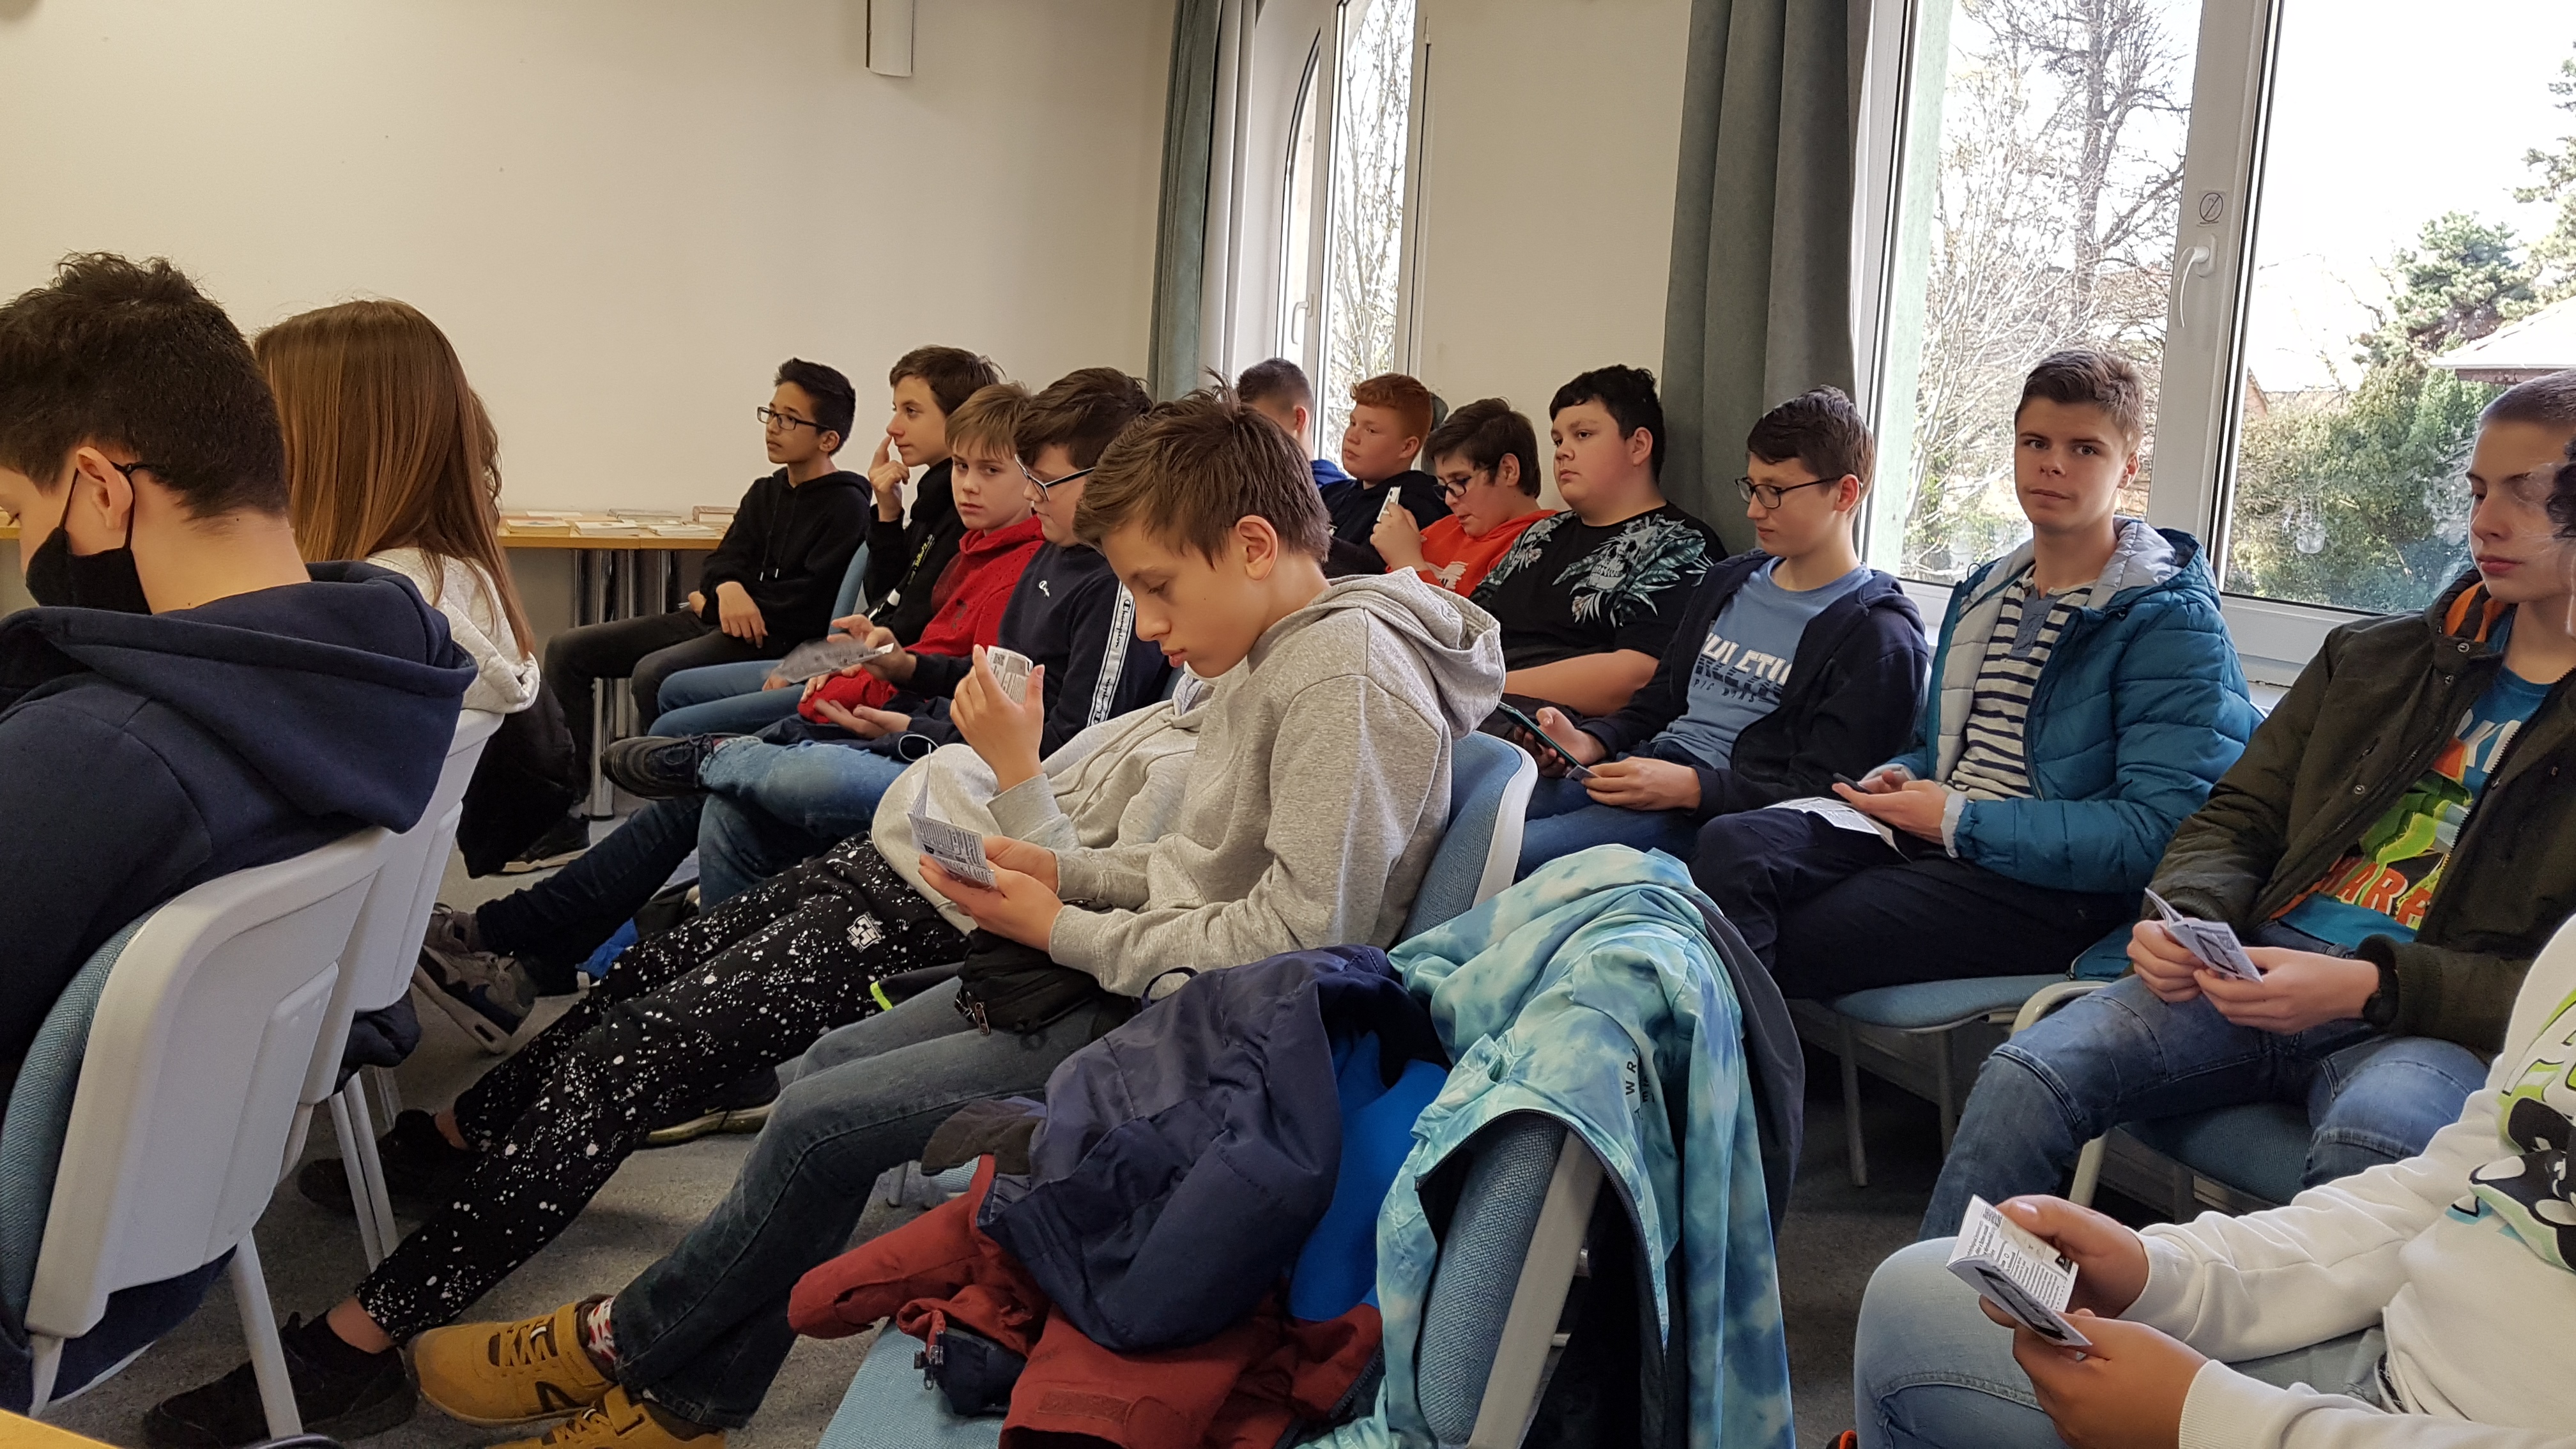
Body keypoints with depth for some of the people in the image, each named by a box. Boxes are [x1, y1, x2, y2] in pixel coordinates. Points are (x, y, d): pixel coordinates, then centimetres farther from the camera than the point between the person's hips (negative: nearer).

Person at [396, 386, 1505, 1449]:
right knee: (836, 1058, 7)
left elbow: (1302, 934, -26)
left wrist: (1066, 932, -17)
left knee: (824, 1120, -7)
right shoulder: (1271, 654, 10)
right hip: (1143, 976, 10)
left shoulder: (1350, 673, -21)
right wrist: (1066, 873, 1)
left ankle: (618, 1346, 18)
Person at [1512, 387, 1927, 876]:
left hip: (1714, 811, -8)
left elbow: (1821, 790, -10)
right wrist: (1590, 743, 4)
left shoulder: (1878, 637, -2)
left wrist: (1689, 786, -23)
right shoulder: (1730, 582, 22)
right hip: (1640, 770, 8)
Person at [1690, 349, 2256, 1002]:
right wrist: (1896, 779, 4)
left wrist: (1960, 822, -17)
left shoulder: (2172, 622, -5)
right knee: (1732, 843, -22)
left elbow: (2159, 830, -15)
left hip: (2048, 888, -7)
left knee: (1794, 941, -28)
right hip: (1928, 843, 7)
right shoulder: (1983, 594, 20)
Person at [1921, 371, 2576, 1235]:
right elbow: (2235, 821, 18)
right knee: (2026, 1077, -20)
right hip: (2266, 964, 4)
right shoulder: (2376, 658, 20)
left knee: (2368, 1142, -39)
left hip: (2440, 1024, -4)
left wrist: (2369, 986, -18)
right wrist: (2184, 921, -4)